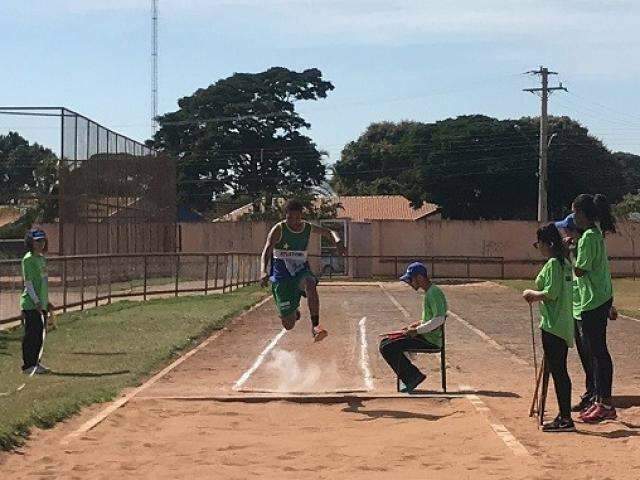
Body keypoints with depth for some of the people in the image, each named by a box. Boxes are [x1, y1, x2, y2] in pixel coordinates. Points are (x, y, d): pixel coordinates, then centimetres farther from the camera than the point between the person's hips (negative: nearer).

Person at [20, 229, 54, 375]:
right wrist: (36, 301, -21)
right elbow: (28, 283, -16)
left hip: (41, 304, 8)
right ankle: (28, 365, 2)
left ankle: (36, 363, 22)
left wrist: (47, 302, 21)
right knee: (32, 335, -5)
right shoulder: (28, 259, -11)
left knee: (40, 335, 12)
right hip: (31, 304, -8)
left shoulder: (42, 258, 15)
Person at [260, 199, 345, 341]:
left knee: (310, 284, -38)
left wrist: (337, 241, -9)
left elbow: (328, 232, 15)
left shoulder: (308, 228, 0)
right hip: (282, 275, -2)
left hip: (301, 271, 2)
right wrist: (264, 271, -40)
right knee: (289, 325, -3)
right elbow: (266, 251, -21)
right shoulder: (279, 229, -11)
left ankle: (315, 325, -37)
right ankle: (294, 312, 36)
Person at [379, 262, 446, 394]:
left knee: (387, 348, -16)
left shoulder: (434, 293, -17)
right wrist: (418, 324, 10)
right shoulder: (429, 292, 15)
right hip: (426, 336, 11)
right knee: (385, 342, 12)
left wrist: (417, 330, -21)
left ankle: (413, 376, -7)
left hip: (431, 340, -11)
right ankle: (409, 378, 9)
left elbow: (439, 319, -26)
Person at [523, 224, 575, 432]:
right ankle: (564, 416, 19)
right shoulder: (565, 263, 14)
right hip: (563, 325, 10)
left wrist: (532, 293, -6)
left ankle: (565, 419, -6)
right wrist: (537, 295, 20)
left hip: (553, 326, -10)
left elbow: (551, 293, -21)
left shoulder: (552, 264, -14)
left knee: (556, 370, -7)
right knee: (560, 370, 13)